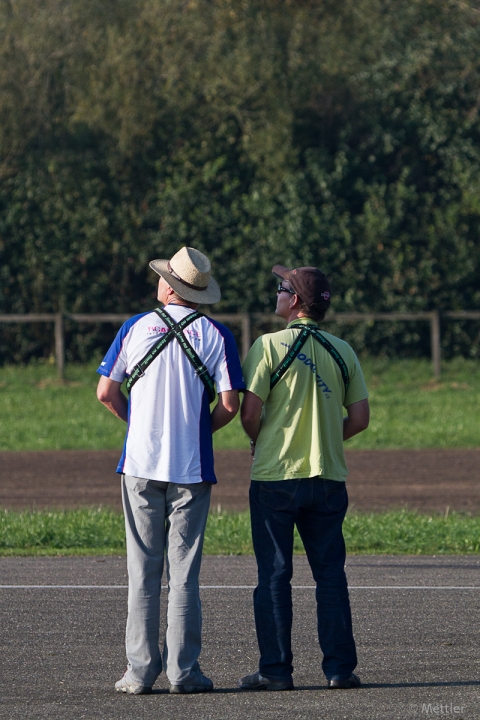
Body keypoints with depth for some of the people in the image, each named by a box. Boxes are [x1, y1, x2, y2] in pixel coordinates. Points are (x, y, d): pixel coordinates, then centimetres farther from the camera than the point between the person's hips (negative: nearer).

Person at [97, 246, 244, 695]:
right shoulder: (215, 335, 0)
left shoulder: (135, 328, 3)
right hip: (192, 467, -1)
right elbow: (229, 405, -5)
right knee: (184, 572, 3)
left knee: (143, 571, 4)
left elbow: (106, 393, 2)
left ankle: (140, 672, 2)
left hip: (140, 464, 1)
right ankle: (182, 671, 1)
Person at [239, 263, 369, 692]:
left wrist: (258, 441, 9)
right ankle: (340, 668, 4)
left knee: (274, 575, 1)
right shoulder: (343, 352, 5)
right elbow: (360, 418, 5)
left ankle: (276, 669, 0)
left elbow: (250, 410, -12)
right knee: (330, 573, 8)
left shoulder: (270, 346, -7)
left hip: (275, 476, -3)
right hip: (329, 476, 4)